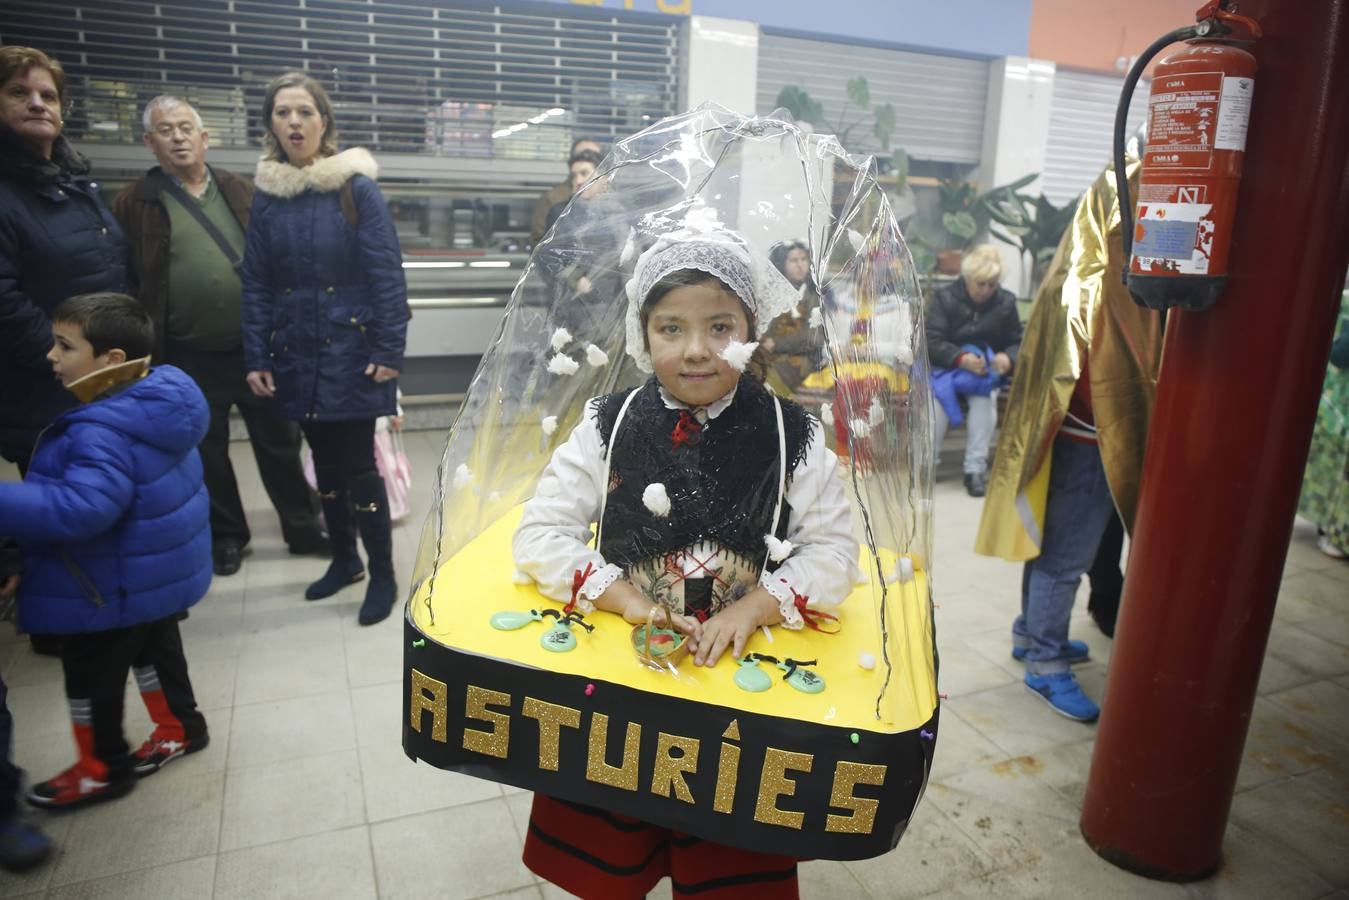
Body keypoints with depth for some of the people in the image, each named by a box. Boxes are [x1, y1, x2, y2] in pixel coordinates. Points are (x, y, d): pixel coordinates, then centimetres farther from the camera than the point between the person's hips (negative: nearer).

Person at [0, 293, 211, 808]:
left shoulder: (104, 432, -32)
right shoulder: (157, 400, -2)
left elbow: (79, 508, -40)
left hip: (116, 585, -9)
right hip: (160, 570, 9)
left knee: (90, 672, 11)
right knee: (154, 645, 25)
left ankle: (102, 768, 29)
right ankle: (180, 726, 41)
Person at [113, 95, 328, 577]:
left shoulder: (241, 192, 7)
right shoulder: (136, 204, -1)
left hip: (256, 347, 1)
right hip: (189, 358, -1)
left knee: (280, 444, 10)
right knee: (207, 453, 12)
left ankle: (303, 527, 24)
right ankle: (226, 536, 29)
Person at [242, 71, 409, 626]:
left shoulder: (357, 187, -6)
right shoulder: (266, 194, 6)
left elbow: (387, 273, -9)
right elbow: (256, 283, 6)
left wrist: (389, 351, -15)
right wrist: (255, 359, 1)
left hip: (351, 353, -4)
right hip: (296, 357, 4)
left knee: (358, 465, -1)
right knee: (325, 461, 15)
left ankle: (382, 575, 13)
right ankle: (344, 559, 32)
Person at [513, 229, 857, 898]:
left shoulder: (792, 436, -6)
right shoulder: (608, 426, -5)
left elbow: (833, 549, -4)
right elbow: (540, 534, -5)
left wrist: (753, 607, -19)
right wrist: (625, 598, -18)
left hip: (743, 661, 0)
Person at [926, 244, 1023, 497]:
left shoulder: (1006, 302, 4)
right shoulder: (945, 297, -2)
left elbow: (1016, 342, 7)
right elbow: (931, 341, -10)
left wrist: (1008, 358, -18)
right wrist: (960, 358, -28)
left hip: (986, 369, 1)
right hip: (946, 365, -1)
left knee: (985, 395, -32)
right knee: (937, 393, -34)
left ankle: (975, 468, -27)